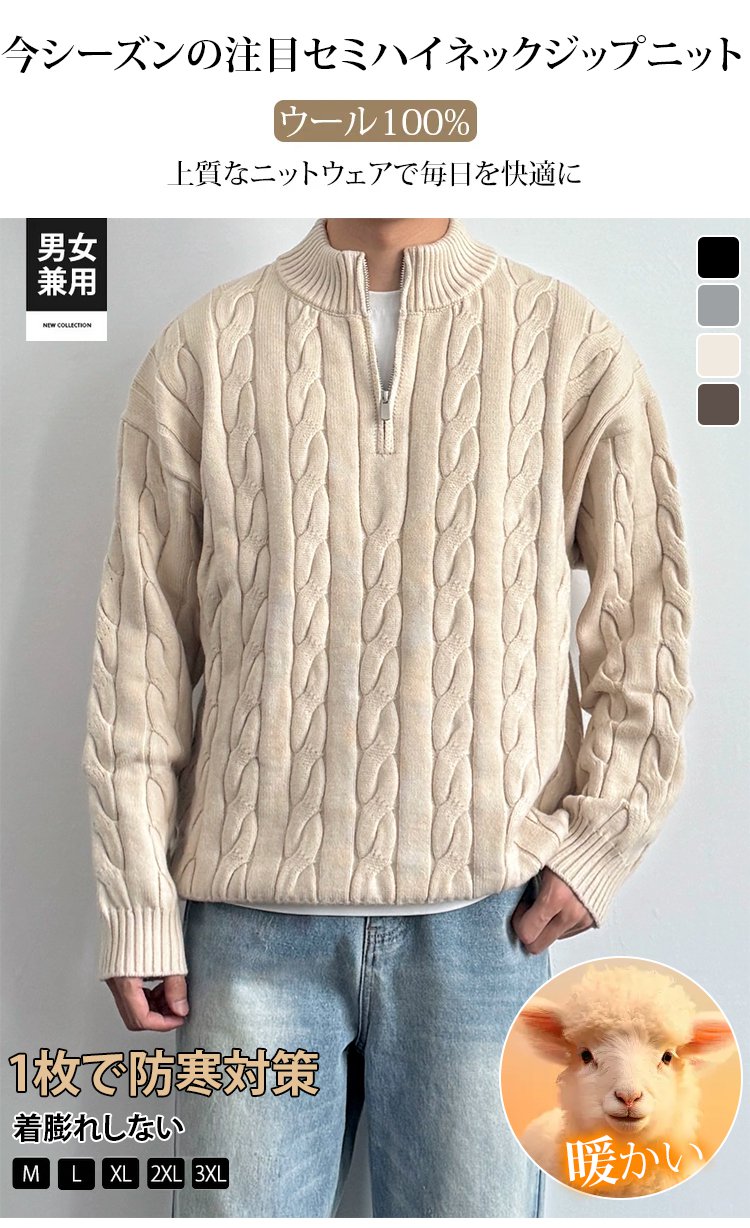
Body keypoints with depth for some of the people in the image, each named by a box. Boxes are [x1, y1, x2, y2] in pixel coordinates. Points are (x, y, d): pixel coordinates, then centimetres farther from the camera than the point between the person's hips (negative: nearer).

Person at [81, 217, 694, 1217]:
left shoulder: (573, 344, 3)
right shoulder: (204, 347, 3)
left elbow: (648, 619, 6)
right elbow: (140, 647, 2)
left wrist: (603, 839, -2)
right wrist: (137, 904, 2)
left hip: (485, 920, 1)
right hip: (253, 915, 1)